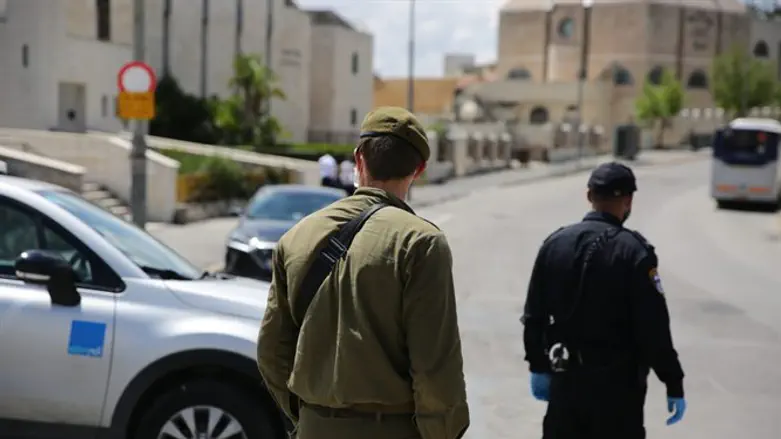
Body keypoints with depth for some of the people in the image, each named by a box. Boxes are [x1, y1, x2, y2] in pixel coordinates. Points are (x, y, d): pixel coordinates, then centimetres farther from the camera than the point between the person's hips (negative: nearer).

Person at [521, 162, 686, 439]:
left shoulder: (554, 243, 2)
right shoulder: (635, 251, -13)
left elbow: (534, 315, 6)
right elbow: (654, 327, -16)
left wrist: (538, 366, 16)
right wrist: (674, 385, -9)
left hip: (565, 379, 5)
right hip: (617, 383, -4)